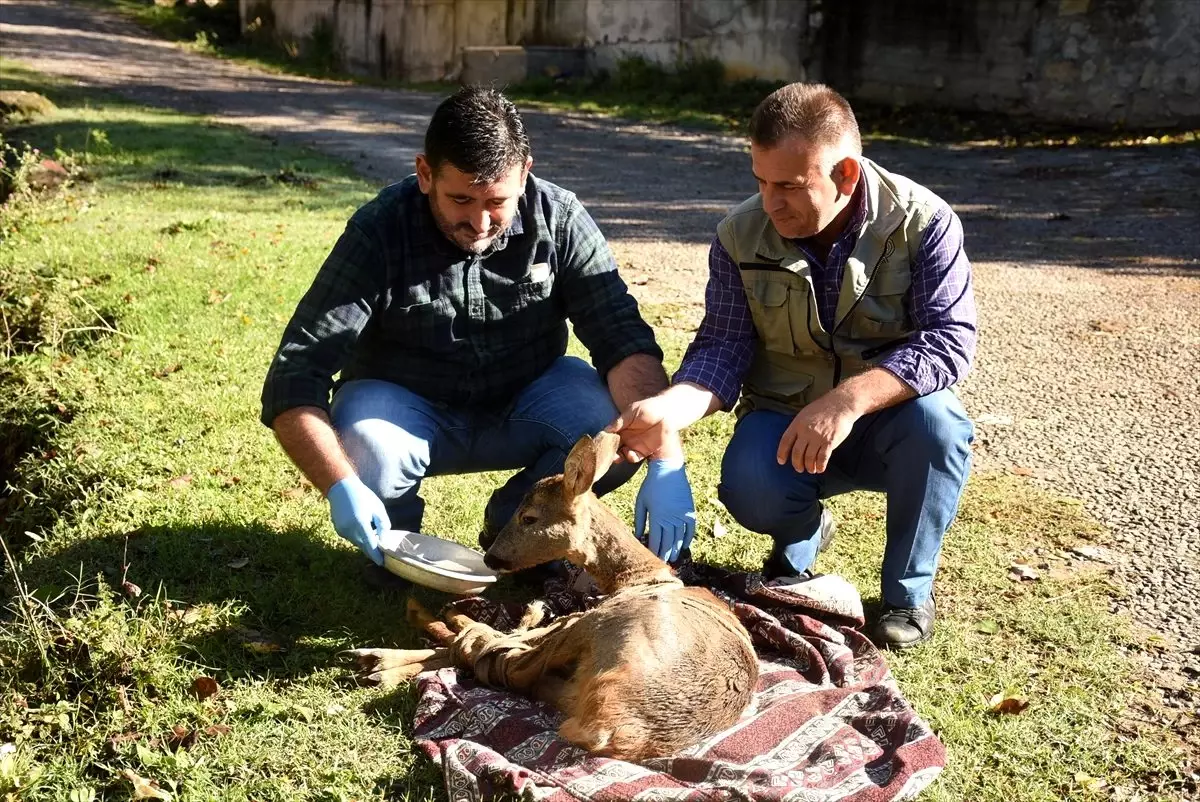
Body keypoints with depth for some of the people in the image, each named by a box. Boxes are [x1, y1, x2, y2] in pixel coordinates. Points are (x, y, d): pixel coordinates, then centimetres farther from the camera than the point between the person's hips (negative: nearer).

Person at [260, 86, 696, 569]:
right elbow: (294, 380, -25)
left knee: (620, 415, -26)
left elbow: (625, 340, -22)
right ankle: (395, 540, 3)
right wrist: (340, 487, -42)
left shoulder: (559, 219, -16)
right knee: (365, 449, -34)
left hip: (521, 411, 2)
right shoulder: (378, 233, -22)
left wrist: (667, 462, -38)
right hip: (409, 412, -1)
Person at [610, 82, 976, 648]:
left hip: (889, 415, 0)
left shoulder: (923, 222, -15)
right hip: (783, 418, 1)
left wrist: (847, 400, -38)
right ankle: (802, 537, 10)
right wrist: (671, 408, -32)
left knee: (934, 421, -35)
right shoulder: (741, 235, -9)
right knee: (749, 490, -31)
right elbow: (722, 347, -11)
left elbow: (949, 339, -23)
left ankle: (909, 590, -8)